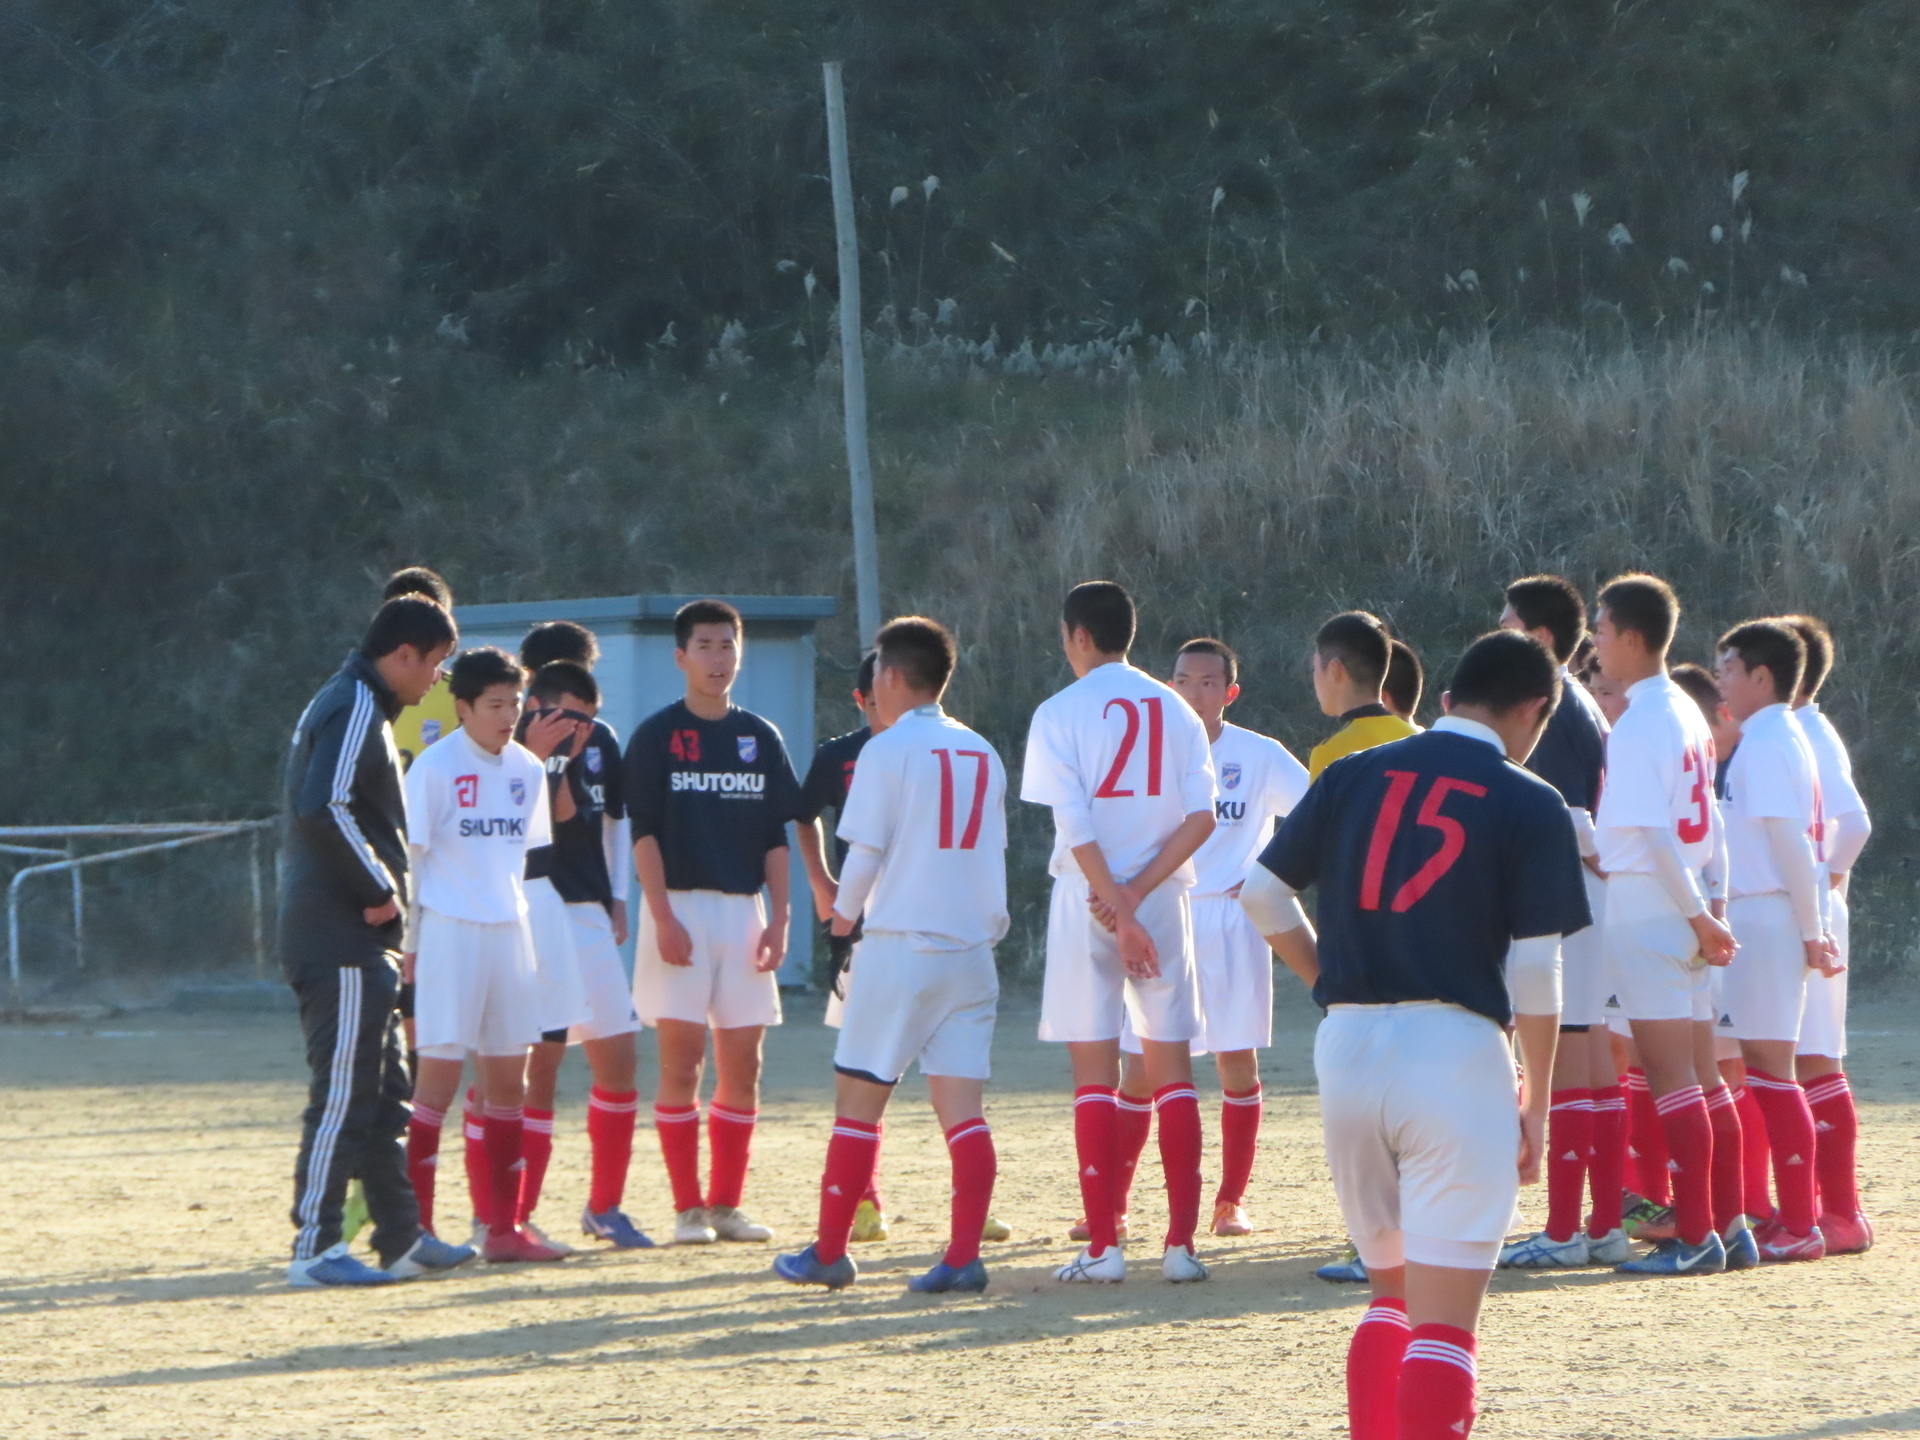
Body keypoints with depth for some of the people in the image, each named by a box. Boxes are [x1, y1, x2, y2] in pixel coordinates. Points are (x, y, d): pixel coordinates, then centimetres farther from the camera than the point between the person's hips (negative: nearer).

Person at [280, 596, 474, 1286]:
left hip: (357, 940, 11)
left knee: (382, 1091, 14)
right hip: (343, 939, -11)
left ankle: (402, 1238, 20)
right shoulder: (356, 711, -14)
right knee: (343, 1091, -9)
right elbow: (326, 810, -26)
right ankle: (316, 1248, -7)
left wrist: (381, 893, 15)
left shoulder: (348, 704, 19)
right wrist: (380, 891, -16)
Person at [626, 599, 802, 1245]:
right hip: (680, 907, -4)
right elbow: (644, 831, -6)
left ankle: (727, 1204, 8)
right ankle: (688, 1208, -2)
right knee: (681, 1062, -6)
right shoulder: (657, 736, 0)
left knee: (742, 1064, 2)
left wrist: (778, 918, 2)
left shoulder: (760, 738, 11)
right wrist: (663, 918, -15)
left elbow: (777, 835, 11)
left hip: (743, 908, 4)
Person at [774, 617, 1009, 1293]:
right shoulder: (982, 754, 11)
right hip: (971, 946, 5)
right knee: (962, 1107, 1)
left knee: (858, 1099, 4)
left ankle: (829, 1253, 8)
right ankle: (963, 1257, -9)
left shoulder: (887, 750, -8)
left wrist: (844, 912, 9)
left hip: (900, 945, -5)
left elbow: (865, 855, -8)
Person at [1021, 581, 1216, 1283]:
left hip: (1089, 904, -3)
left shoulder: (1061, 713, -5)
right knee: (1172, 1071, 6)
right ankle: (1182, 1243, 1)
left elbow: (1077, 829, -13)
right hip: (1162, 900, 3)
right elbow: (1201, 818, -2)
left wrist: (1117, 910, -12)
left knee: (1094, 1073, 0)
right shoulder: (1175, 710, 7)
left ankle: (1102, 1246, -2)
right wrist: (1138, 892, -6)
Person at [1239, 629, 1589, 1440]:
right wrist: (1535, 1101, 3)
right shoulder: (1530, 807, -2)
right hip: (1455, 1048, -5)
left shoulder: (1352, 777, 10)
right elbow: (1535, 971, -6)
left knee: (1393, 1293, 21)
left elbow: (1263, 893, 10)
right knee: (1444, 1321, -4)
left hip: (1346, 1047, 5)